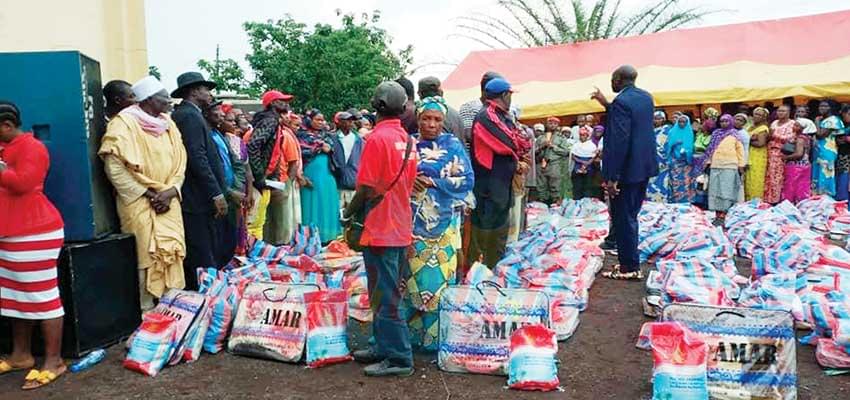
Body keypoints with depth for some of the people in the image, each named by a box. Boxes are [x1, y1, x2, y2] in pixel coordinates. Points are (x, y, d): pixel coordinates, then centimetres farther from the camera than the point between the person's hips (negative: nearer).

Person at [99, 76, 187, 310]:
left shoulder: (168, 124, 12)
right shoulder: (124, 123, -8)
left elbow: (180, 162, 11)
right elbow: (114, 167, -15)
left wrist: (171, 191, -7)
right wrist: (148, 194, -15)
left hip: (168, 202, 6)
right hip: (139, 203, -6)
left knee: (171, 252, 6)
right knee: (146, 254, -5)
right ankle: (147, 310, 5)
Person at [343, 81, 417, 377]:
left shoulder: (377, 139, -15)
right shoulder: (408, 140, 7)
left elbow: (366, 189, -17)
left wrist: (348, 214, -1)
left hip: (380, 230, -8)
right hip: (402, 229, 8)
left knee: (384, 297, 0)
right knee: (389, 293, 16)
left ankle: (399, 358, 5)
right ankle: (384, 347, 26)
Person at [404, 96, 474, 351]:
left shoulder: (453, 145, 1)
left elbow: (467, 180, -6)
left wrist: (433, 182, -13)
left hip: (442, 223, -3)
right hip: (412, 222, 3)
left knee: (438, 276, -1)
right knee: (412, 275, 5)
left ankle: (436, 335, 10)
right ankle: (412, 330, 19)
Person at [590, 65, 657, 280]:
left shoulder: (621, 102, -18)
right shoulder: (646, 97, 8)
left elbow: (619, 141, -23)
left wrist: (612, 177, -22)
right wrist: (607, 105, 21)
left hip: (627, 169, -9)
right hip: (644, 166, 9)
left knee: (623, 219, 0)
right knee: (630, 216, 18)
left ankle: (630, 268, 7)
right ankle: (630, 261, 28)